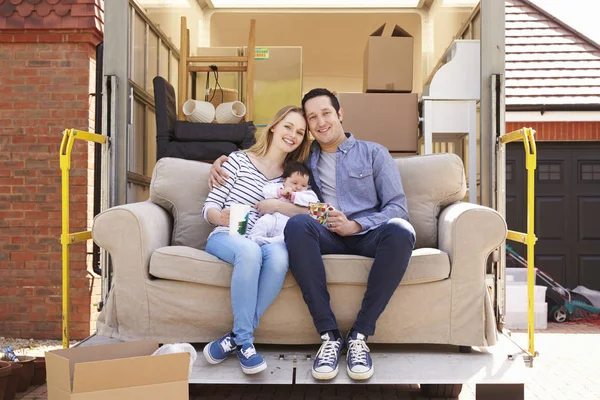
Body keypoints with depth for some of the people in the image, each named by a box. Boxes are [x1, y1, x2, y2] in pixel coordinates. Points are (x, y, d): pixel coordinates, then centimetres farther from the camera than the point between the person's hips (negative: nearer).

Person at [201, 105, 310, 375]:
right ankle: (244, 341, -26)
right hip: (225, 238, -3)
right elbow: (209, 207, 2)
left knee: (279, 254, -34)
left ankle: (235, 338, -25)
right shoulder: (238, 160, 4)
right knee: (250, 250, -38)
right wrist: (220, 217, -21)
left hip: (265, 241, 3)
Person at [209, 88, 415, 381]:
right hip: (328, 236, 1)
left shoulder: (373, 153, 13)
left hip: (368, 234, -1)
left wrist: (355, 225, -13)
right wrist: (224, 160, 9)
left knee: (400, 231, -37)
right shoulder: (305, 158, 20)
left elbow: (397, 208, 4)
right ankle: (329, 335, -32)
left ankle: (360, 335, -28)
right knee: (297, 224, -35)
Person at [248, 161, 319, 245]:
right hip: (273, 219, 2)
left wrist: (294, 196, -5)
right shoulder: (279, 187, 25)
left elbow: (313, 201, -3)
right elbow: (266, 190, 11)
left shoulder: (308, 193, 20)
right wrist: (280, 192, -4)